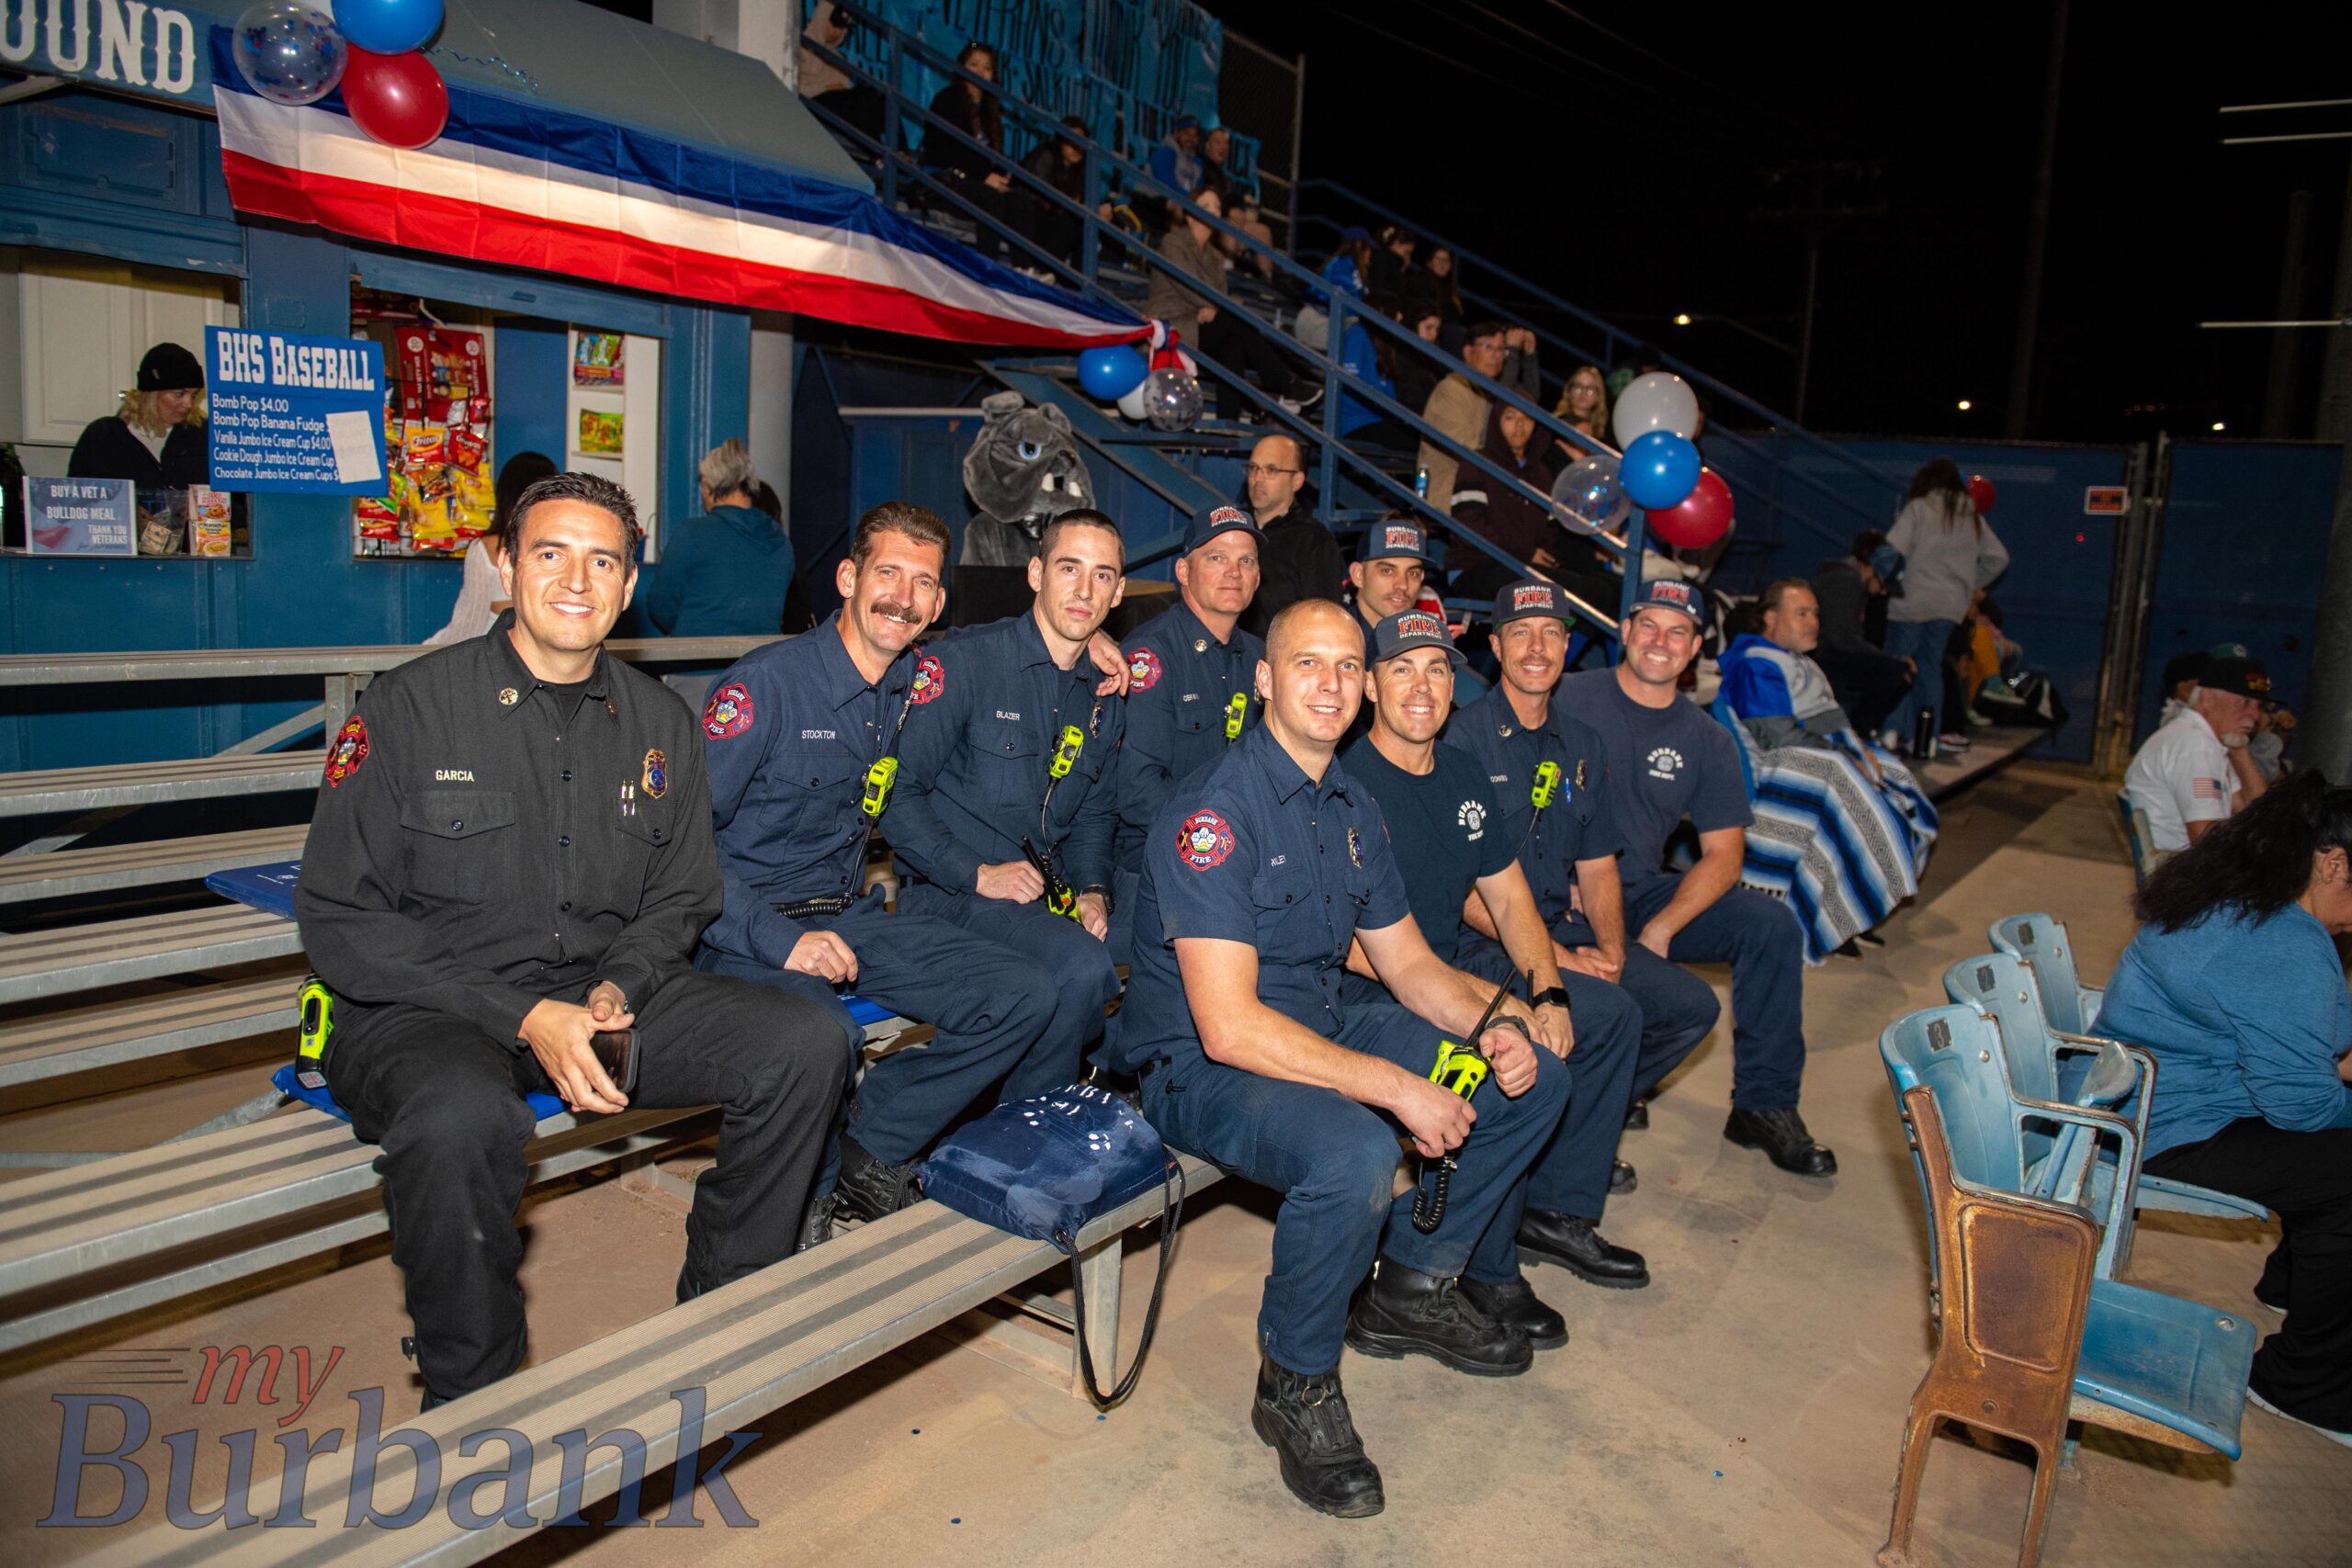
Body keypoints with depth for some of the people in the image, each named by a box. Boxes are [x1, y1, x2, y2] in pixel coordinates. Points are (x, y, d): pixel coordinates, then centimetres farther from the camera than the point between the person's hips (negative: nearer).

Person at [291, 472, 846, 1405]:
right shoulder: (410, 707, -6)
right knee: (463, 1116, -38)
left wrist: (617, 990, -9)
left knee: (805, 1045, -15)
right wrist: (522, 1016, -18)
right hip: (427, 1009, -4)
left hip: (603, 991, 4)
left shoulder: (659, 725, 7)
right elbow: (339, 920, -9)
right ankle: (470, 1398, -10)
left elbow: (679, 900, 14)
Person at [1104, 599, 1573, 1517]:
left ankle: (1412, 1285, 18)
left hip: (1320, 1031, 9)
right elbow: (1228, 1026, -27)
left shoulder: (1352, 810, 7)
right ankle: (1296, 1384, -8)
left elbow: (1408, 964, 13)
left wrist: (1492, 1020, -8)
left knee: (1533, 1076, 3)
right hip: (1200, 1066, -8)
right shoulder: (1215, 810, -21)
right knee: (1354, 1156, -37)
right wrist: (1396, 1086, -27)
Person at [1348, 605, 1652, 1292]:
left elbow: (1509, 899, 11)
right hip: (1374, 994, -9)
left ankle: (1556, 1212, 16)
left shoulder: (1462, 773, 10)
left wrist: (1549, 991, -7)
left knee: (1613, 1013, 5)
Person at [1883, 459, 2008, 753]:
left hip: (1912, 601, -5)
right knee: (1931, 667, 13)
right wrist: (1970, 584, 22)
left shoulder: (1918, 509, -4)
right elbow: (1998, 558, 16)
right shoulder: (1972, 517, 13)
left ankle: (1895, 731, -3)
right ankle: (1931, 735, 13)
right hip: (1950, 605, 5)